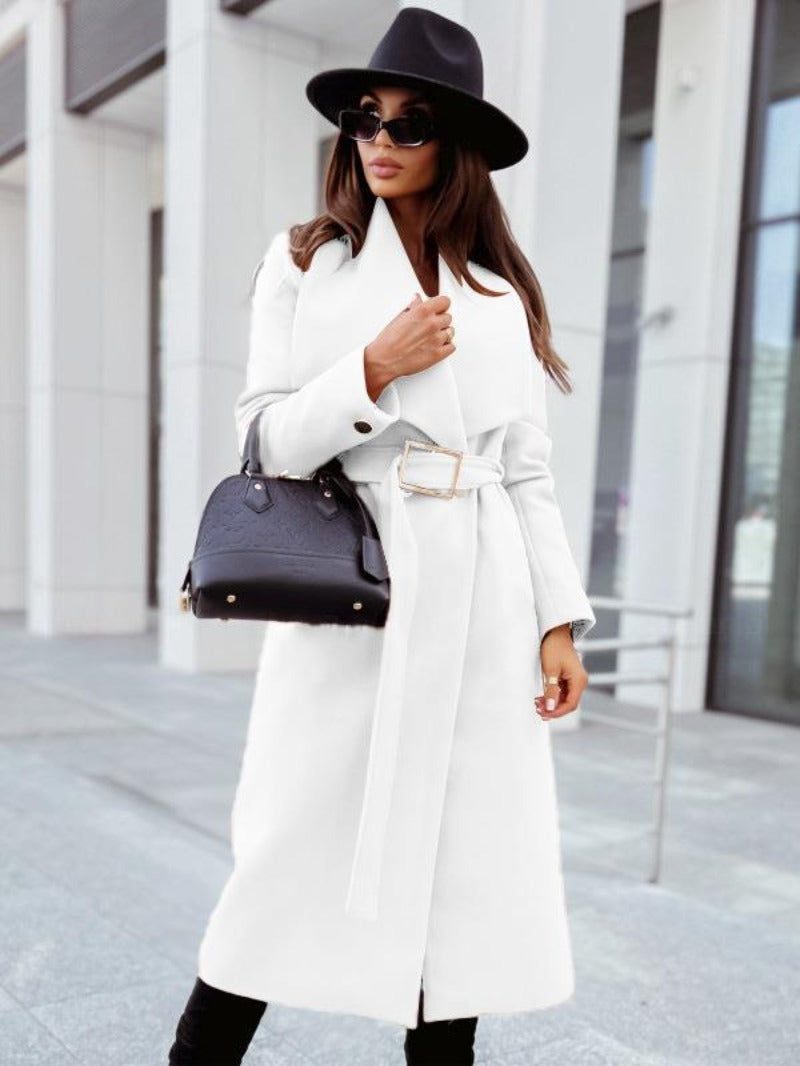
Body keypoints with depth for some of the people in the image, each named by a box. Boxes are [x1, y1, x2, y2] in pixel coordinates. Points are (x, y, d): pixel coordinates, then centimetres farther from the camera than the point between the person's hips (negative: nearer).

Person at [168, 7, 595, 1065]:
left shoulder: (504, 293, 12)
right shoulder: (304, 265, 6)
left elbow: (528, 471, 9)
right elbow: (267, 442, 1)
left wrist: (561, 620, 2)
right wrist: (375, 367, -13)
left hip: (479, 604, 3)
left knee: (464, 858, 7)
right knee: (299, 852, 2)